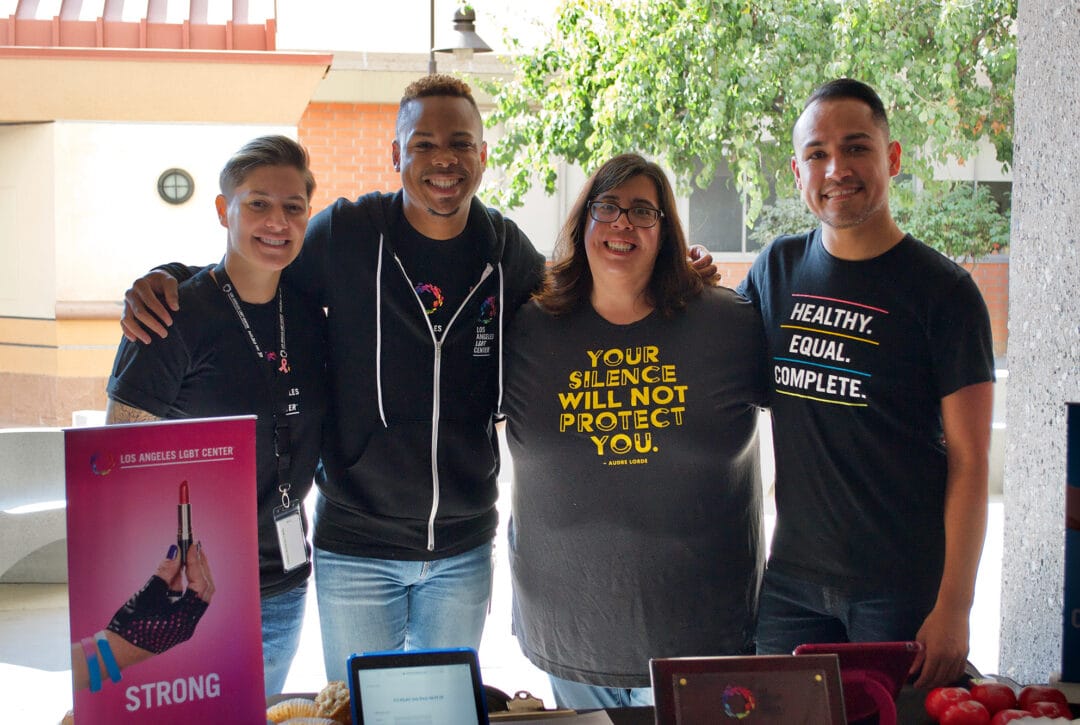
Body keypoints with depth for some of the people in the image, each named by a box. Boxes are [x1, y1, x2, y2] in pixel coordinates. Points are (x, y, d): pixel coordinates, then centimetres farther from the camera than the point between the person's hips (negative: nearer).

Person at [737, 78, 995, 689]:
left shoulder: (942, 290, -7)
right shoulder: (777, 270, 5)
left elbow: (969, 460, -8)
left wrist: (954, 607, -13)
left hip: (903, 590, -4)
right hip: (791, 578, 4)